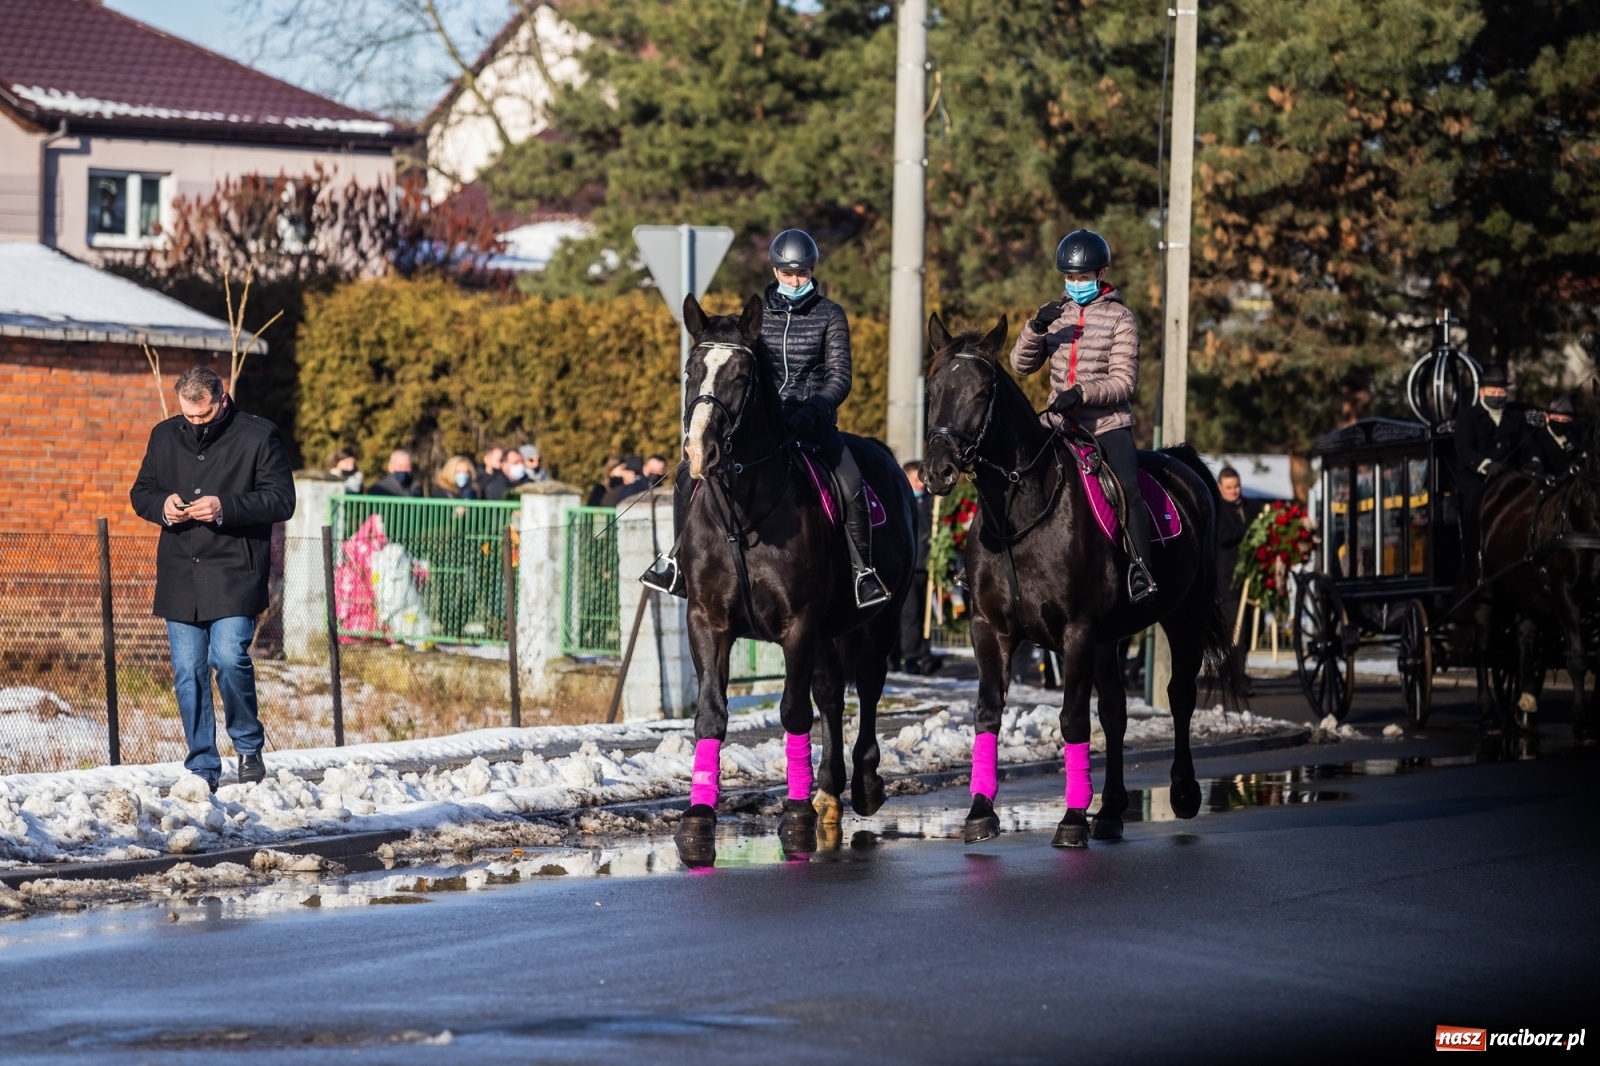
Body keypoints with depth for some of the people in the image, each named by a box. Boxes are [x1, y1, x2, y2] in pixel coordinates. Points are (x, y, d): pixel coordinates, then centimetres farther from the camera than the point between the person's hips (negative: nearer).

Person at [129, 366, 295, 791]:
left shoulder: (258, 436, -2)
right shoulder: (165, 437, 12)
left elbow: (281, 500, -5)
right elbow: (140, 492, 19)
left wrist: (225, 508, -19)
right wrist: (162, 506, -6)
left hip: (234, 575, -5)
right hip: (180, 576, 5)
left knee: (229, 657, -18)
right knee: (187, 672, 3)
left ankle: (249, 747, 5)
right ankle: (201, 768, 10)